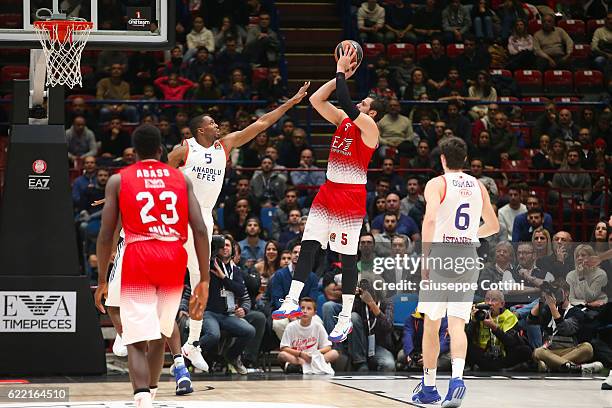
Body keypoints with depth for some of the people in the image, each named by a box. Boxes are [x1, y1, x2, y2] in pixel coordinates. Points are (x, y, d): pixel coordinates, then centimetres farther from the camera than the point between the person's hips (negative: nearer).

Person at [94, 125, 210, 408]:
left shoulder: (118, 180, 8)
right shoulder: (181, 179, 12)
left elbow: (106, 235, 3)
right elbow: (200, 230, 3)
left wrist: (102, 281, 11)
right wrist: (204, 280, 4)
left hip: (138, 259, -3)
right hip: (174, 259, 3)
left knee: (137, 341, -6)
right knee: (159, 335, 23)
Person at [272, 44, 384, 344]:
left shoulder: (369, 127, -10)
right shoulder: (343, 120, 12)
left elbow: (348, 106, -26)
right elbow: (316, 99, 9)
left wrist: (342, 72, -16)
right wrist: (341, 75, 3)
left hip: (350, 197, -7)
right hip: (328, 192, 7)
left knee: (348, 257, -2)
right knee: (308, 245, 1)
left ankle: (346, 318, 4)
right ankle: (292, 301, 2)